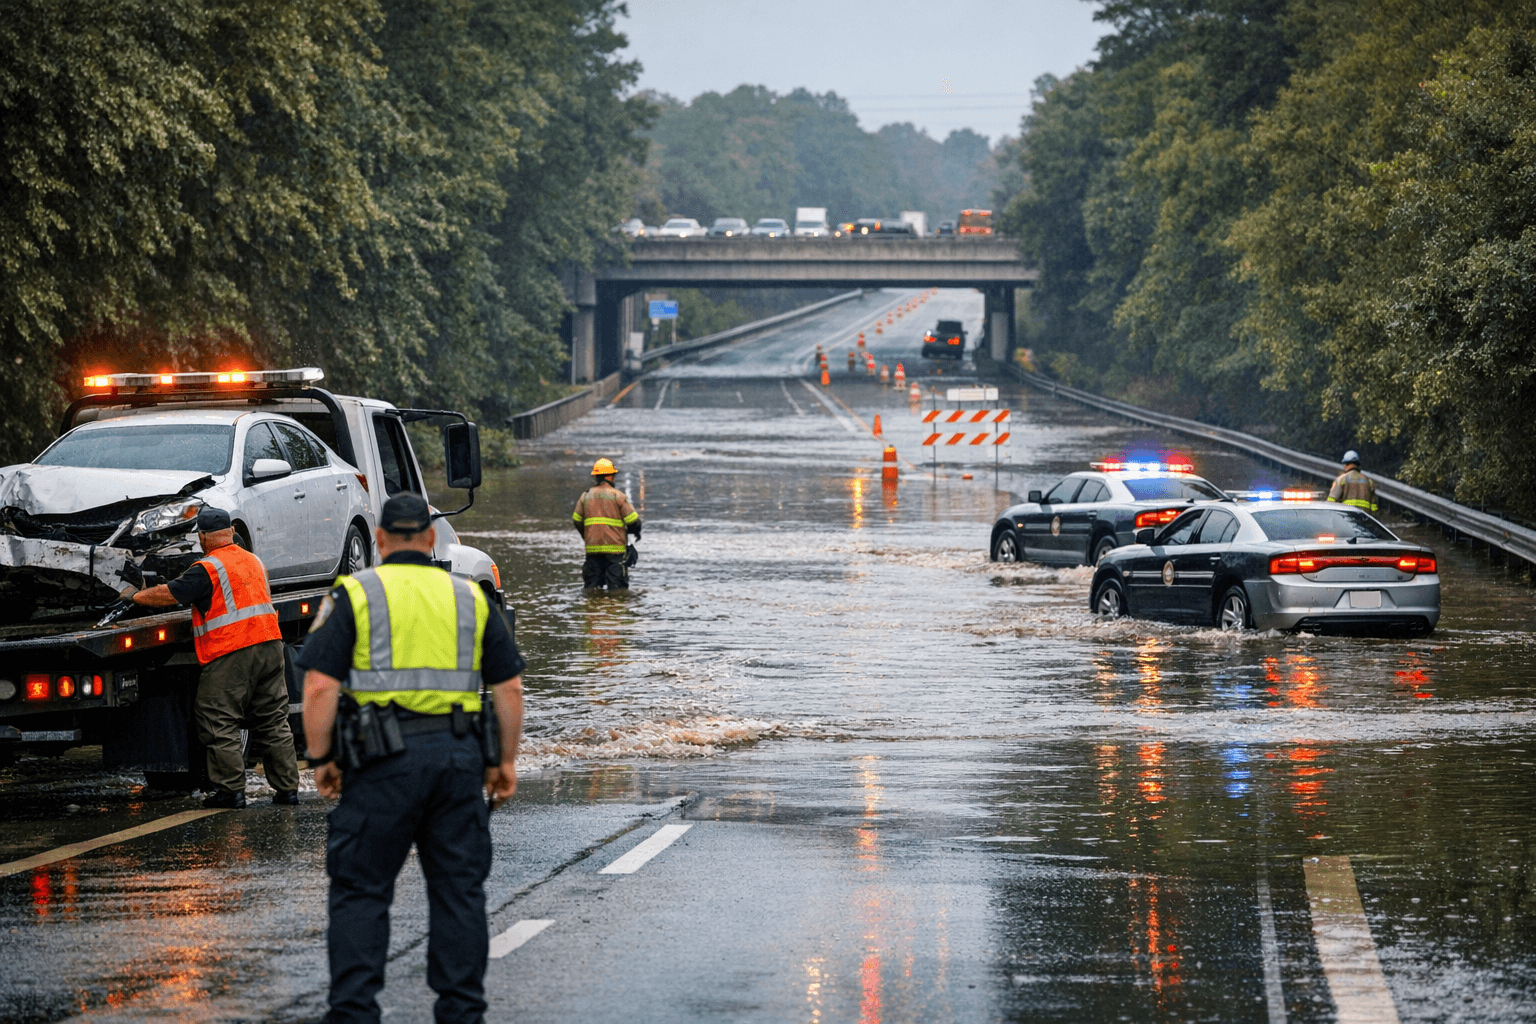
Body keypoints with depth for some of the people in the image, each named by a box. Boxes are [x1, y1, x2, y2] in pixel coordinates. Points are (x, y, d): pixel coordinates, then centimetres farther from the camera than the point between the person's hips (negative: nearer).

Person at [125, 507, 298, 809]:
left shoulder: (207, 569, -8)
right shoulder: (253, 561, 17)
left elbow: (168, 595, -7)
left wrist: (135, 596, 9)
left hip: (230, 652, -7)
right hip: (269, 644, 7)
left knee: (219, 724, 0)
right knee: (273, 722, 11)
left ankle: (231, 790, -2)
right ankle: (287, 788, 11)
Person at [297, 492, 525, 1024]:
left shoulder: (352, 595, 1)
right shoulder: (470, 598, 11)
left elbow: (320, 686, -8)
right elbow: (509, 687, 10)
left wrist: (320, 759, 0)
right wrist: (506, 761, 17)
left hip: (384, 758, -3)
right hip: (459, 756, 3)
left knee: (360, 890, 3)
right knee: (458, 889, 10)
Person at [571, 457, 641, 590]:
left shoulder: (586, 497, 6)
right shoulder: (618, 496, -6)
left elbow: (577, 520, 12)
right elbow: (632, 519, -6)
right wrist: (636, 531, 15)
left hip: (592, 547, 4)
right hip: (615, 546, -4)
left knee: (592, 584, 10)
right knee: (617, 585, -2)